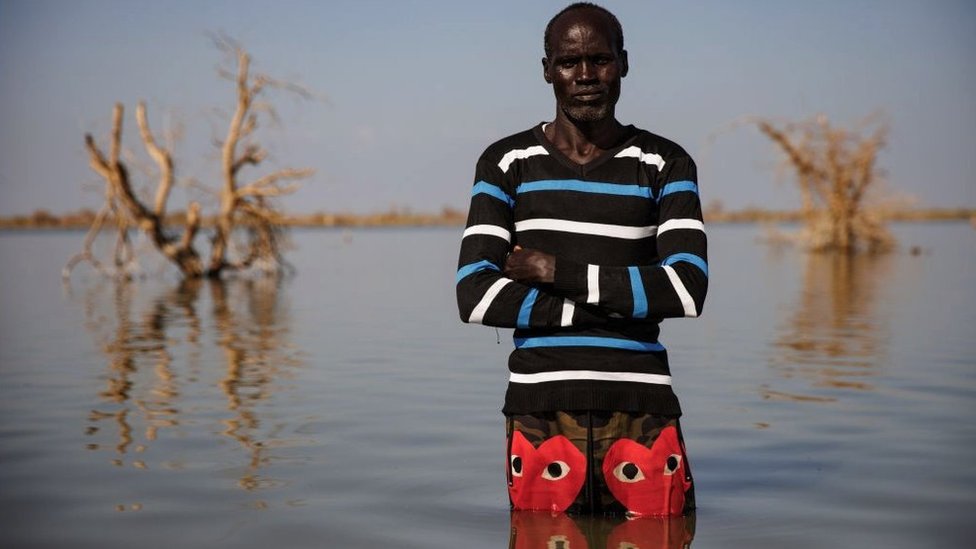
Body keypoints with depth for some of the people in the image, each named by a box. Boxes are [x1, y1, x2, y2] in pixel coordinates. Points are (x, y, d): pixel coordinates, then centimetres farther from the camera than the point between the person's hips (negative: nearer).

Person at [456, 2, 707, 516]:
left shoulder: (664, 164, 7)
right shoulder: (507, 163, 7)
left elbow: (687, 289, -8)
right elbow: (475, 296, -6)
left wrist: (559, 272, -10)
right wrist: (610, 306, -10)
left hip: (642, 415, 0)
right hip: (541, 415, 0)